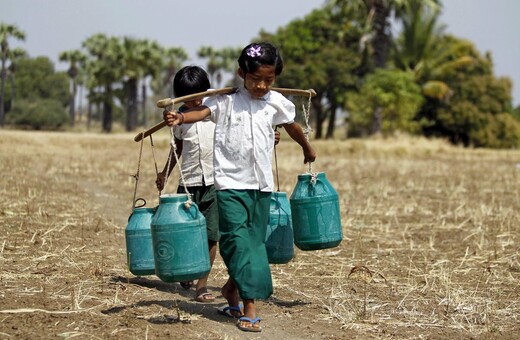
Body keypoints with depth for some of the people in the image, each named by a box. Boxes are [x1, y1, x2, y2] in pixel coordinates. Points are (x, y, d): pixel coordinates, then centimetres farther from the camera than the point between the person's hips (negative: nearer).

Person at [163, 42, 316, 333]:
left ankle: (233, 287, 28)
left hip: (261, 184, 4)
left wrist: (307, 148, 40)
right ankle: (249, 307, -8)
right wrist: (180, 118, -38)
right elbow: (203, 112, -17)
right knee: (238, 240, -11)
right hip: (231, 183, -4)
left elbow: (292, 126, 23)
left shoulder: (276, 102, 6)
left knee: (255, 241, 9)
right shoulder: (228, 99, -4)